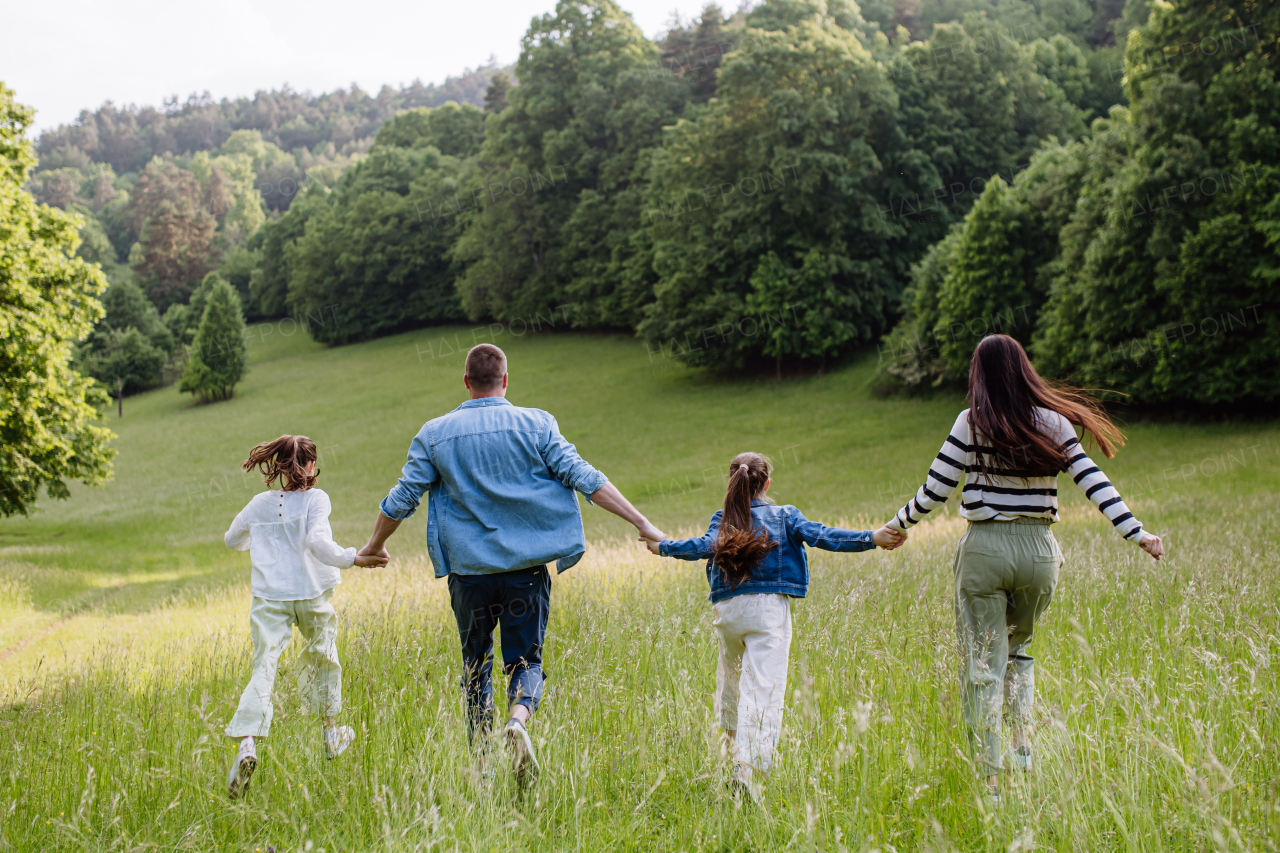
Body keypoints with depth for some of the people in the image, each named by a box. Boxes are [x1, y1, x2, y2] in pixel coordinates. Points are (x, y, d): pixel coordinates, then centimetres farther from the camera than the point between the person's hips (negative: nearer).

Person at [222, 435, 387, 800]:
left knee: (263, 668, -8)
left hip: (269, 598, 2)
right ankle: (330, 734, 35)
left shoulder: (260, 503, 9)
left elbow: (232, 539, 23)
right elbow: (317, 542, -20)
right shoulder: (315, 499, -4)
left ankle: (247, 744, -30)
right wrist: (354, 558, -19)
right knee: (322, 657, 22)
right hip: (311, 594, -1)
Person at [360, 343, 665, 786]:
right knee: (526, 661, 8)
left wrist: (374, 546, 23)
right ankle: (518, 719, -23)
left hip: (468, 569, 1)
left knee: (476, 665, 18)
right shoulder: (536, 425, -2)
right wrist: (642, 523, -3)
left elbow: (401, 499, 5)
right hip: (527, 568, -1)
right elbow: (583, 477, -6)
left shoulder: (434, 434, 1)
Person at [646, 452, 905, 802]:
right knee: (763, 690, -11)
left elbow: (704, 546, -8)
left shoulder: (723, 520, 8)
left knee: (730, 677, 26)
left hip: (727, 611, 3)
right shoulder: (785, 516, 6)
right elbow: (820, 536, -6)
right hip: (768, 609, -3)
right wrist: (871, 538, -10)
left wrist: (663, 546, 6)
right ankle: (749, 770, -25)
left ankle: (730, 751, 37)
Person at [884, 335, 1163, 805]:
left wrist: (895, 527, 11)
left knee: (982, 665, 3)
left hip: (984, 548, -3)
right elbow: (1096, 483, -1)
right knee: (1019, 649, 26)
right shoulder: (1054, 422, 3)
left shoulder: (972, 423, -5)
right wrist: (1138, 534, 4)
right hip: (1039, 551, 3)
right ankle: (1023, 747, 11)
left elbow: (934, 491, -3)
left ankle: (990, 782, 2)